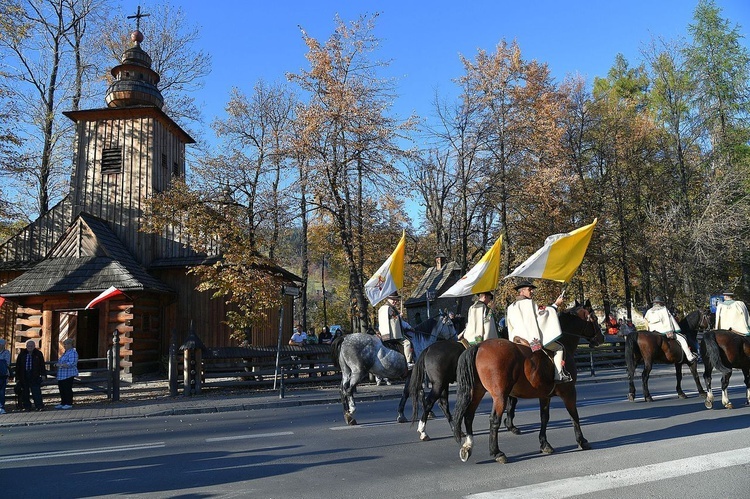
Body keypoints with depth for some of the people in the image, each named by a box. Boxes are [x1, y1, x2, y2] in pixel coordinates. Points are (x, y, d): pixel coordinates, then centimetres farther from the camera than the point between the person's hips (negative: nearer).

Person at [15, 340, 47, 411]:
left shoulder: (38, 354, 5)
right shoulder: (22, 354, 8)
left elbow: (42, 365, 5)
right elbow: (17, 367, 9)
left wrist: (43, 374, -4)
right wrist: (17, 378, 4)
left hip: (35, 376, -2)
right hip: (24, 377, 2)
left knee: (36, 391, -8)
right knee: (25, 393, 6)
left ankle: (39, 406, -8)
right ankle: (26, 406, 15)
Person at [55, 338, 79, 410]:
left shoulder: (72, 353, -14)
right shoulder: (66, 352, 19)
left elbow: (72, 363, -25)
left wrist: (61, 365, -26)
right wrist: (58, 364, 13)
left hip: (68, 375, -10)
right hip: (62, 375, 10)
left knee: (67, 389, -5)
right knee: (61, 389, 13)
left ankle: (69, 404, 3)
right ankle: (63, 403, 22)